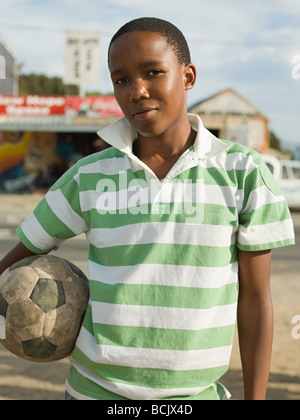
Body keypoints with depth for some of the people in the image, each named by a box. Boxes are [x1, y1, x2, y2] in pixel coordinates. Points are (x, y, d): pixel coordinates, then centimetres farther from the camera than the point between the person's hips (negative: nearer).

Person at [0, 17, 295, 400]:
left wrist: (256, 397, -1)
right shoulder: (90, 177, -2)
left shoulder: (243, 173, -6)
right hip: (96, 386, 1)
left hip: (192, 392, -1)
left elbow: (255, 300, -2)